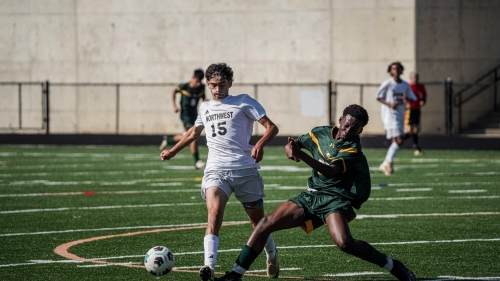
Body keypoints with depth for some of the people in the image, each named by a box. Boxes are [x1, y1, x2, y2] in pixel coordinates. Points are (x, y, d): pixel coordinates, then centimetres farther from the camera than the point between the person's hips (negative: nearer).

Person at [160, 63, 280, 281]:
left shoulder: (244, 102, 2)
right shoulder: (205, 108, 17)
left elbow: (271, 127, -4)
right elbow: (194, 132, 37)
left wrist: (260, 145, -24)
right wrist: (172, 152, 44)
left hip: (245, 170, -2)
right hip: (216, 170, 2)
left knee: (259, 221, 10)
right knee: (214, 214, -25)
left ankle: (272, 258, 38)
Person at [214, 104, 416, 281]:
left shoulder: (352, 148, -13)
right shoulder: (321, 134, 6)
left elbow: (331, 171, -28)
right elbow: (293, 144, 20)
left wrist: (301, 155, -39)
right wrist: (291, 149, -6)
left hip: (335, 199, -6)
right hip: (312, 197, 6)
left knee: (344, 243, -32)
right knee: (266, 224, -6)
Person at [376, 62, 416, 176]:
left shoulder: (406, 85, 9)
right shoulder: (387, 84, -6)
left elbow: (413, 99, 12)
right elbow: (378, 97, 0)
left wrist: (407, 99, -12)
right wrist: (389, 104, -16)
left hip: (400, 115, 6)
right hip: (389, 114, -6)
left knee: (395, 142, 9)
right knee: (399, 141, -17)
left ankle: (385, 164, 20)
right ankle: (389, 162, -4)